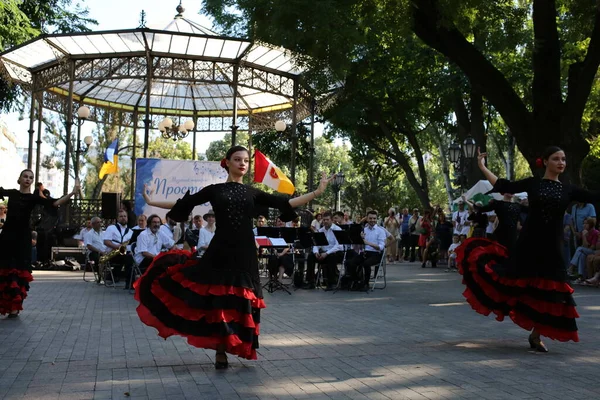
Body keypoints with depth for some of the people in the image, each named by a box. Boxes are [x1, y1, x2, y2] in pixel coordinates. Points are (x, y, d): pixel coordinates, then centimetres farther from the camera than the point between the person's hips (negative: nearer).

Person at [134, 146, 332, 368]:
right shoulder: (214, 190, 7)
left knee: (239, 303, 5)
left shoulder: (253, 193, 11)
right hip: (220, 252, -2)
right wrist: (151, 202, 7)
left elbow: (285, 204, 7)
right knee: (217, 301, 0)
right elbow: (184, 203, 9)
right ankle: (221, 352, 14)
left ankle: (224, 350, 21)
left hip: (244, 254, 2)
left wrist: (317, 192, 3)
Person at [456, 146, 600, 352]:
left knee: (548, 292, 6)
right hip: (528, 243, -2)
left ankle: (535, 336, 21)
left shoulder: (568, 190, 7)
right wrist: (482, 167, -4)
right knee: (517, 283, -4)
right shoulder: (533, 183, 2)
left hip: (551, 246, 2)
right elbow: (503, 187, -1)